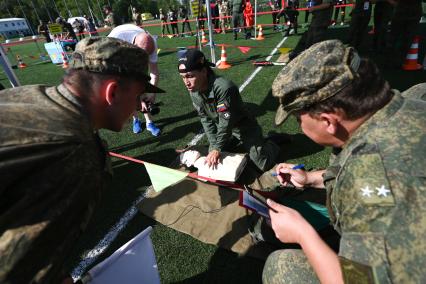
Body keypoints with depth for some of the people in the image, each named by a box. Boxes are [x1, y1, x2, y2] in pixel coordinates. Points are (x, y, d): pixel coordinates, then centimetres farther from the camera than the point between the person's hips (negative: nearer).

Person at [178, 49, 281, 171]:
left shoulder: (224, 87, -37)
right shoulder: (193, 92, -14)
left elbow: (226, 122, -31)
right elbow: (206, 120, -7)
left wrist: (217, 148, -24)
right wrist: (214, 146, -11)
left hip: (242, 126, -6)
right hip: (221, 126, 6)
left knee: (264, 165, -7)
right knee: (212, 160, 18)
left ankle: (271, 145, 26)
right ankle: (231, 139, 40)